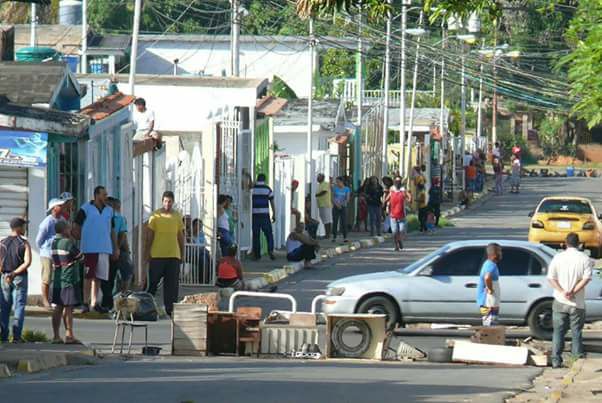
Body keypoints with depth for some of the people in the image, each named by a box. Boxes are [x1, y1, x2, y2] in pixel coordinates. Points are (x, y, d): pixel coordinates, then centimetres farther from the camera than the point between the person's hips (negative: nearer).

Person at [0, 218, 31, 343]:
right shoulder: (24, 243, -7)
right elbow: (27, 262, -18)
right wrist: (14, 273, -15)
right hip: (20, 277, -2)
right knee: (19, 307, 1)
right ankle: (16, 336, -7)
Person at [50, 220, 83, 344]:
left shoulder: (54, 242, 9)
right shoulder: (68, 243, -14)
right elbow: (81, 257, -5)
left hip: (57, 279, 7)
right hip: (69, 279, -7)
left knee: (58, 307, 8)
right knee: (68, 307, -4)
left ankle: (56, 335, 9)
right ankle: (69, 335, -4)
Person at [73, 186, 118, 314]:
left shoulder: (109, 210, 13)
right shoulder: (86, 209, -3)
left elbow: (112, 230, 18)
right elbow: (76, 227, 0)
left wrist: (116, 248, 14)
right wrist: (81, 239, -3)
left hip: (105, 249, 5)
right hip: (89, 249, -5)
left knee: (99, 276, 8)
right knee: (89, 276, -4)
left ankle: (95, 302, 15)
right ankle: (86, 302, 1)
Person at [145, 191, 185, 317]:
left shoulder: (177, 216, 8)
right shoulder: (155, 216, 0)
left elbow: (181, 236, 14)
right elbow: (149, 236, 2)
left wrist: (182, 254, 11)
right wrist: (147, 253, -2)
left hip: (174, 255, 2)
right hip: (157, 255, -2)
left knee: (172, 284, 1)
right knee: (152, 283, 2)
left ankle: (170, 309, 5)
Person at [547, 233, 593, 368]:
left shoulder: (558, 258, 1)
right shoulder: (584, 259, -3)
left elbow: (551, 278, -6)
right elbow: (586, 278, -13)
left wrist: (562, 292, -13)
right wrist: (573, 292, -16)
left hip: (560, 302, 1)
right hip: (577, 303, -1)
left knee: (558, 332, 7)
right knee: (577, 332, 7)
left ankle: (556, 360, 2)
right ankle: (578, 359, 5)